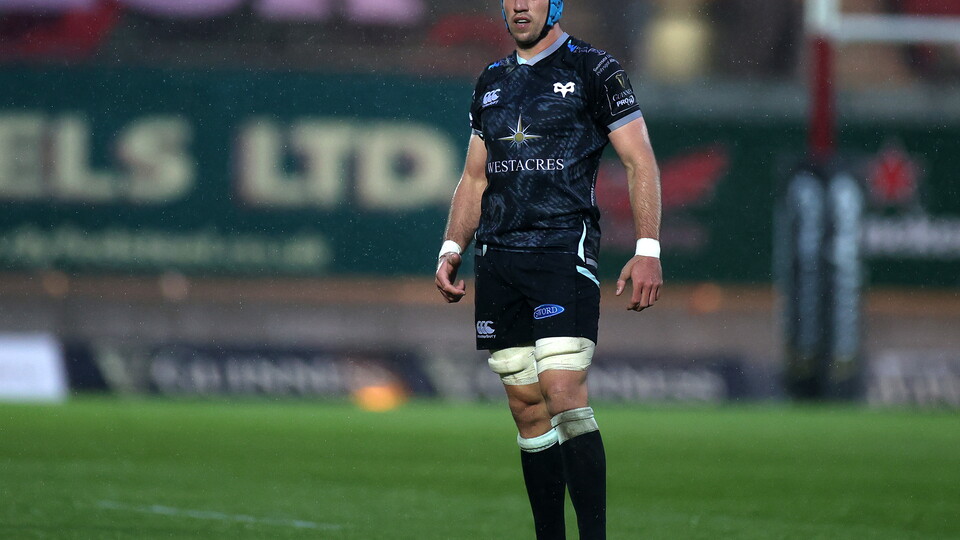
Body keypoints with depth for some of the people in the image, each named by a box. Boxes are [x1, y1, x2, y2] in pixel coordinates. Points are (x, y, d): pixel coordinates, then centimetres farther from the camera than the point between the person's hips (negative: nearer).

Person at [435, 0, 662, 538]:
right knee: (528, 407, 5)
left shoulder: (595, 71, 1)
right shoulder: (492, 82, 18)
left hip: (565, 252, -6)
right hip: (498, 261, 6)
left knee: (563, 393, -18)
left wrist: (648, 250, -12)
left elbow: (641, 161, -2)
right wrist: (451, 249, 11)